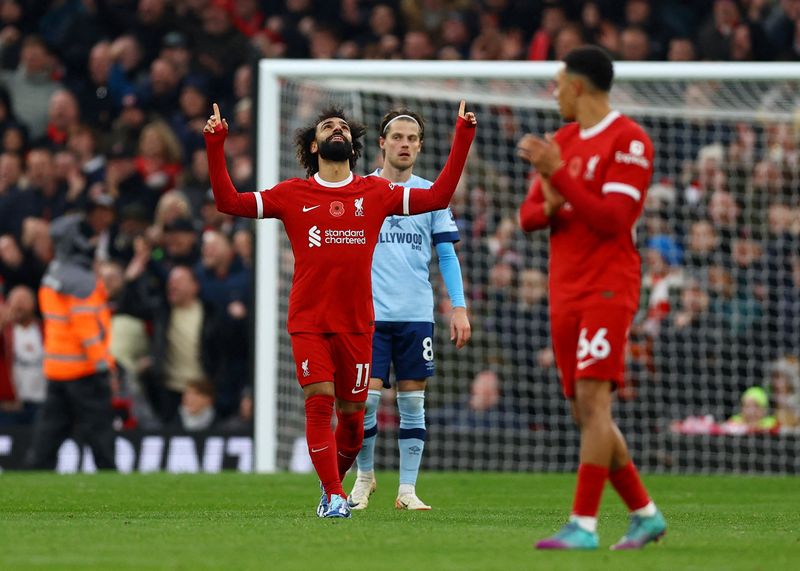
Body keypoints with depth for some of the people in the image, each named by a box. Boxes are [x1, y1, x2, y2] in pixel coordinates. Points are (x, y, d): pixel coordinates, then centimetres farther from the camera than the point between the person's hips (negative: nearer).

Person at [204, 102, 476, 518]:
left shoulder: (375, 192, 9)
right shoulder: (293, 194, 5)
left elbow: (439, 197, 7)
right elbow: (229, 202, 3)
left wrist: (462, 138, 4)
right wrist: (215, 147, -7)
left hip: (356, 323, 1)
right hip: (308, 322, -1)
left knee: (351, 414, 5)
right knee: (319, 403, -14)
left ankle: (333, 480, 30)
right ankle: (333, 496, -8)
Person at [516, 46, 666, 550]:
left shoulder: (629, 141, -8)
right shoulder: (562, 140, 16)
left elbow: (612, 220, -17)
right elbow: (528, 215, 16)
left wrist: (558, 174, -22)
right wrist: (548, 209, -7)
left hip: (608, 287, -8)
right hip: (566, 294, 8)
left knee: (593, 399, -16)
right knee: (585, 412, 7)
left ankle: (584, 525, -19)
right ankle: (645, 513, 18)